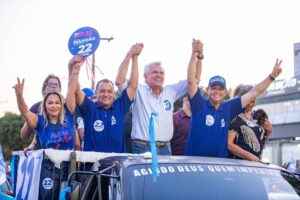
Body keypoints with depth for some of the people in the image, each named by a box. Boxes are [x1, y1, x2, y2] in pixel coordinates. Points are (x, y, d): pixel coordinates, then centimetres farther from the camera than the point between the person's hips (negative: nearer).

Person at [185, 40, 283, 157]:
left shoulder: (229, 108, 8)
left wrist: (272, 76, 9)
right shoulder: (199, 105, -2)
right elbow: (191, 81, -13)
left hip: (220, 162, 4)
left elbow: (253, 93, 11)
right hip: (194, 161, -4)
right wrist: (195, 54, -21)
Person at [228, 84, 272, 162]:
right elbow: (229, 144, -18)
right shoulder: (235, 118, -13)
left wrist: (269, 130, 0)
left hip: (256, 160, 7)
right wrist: (250, 156, -19)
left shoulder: (257, 115, 8)